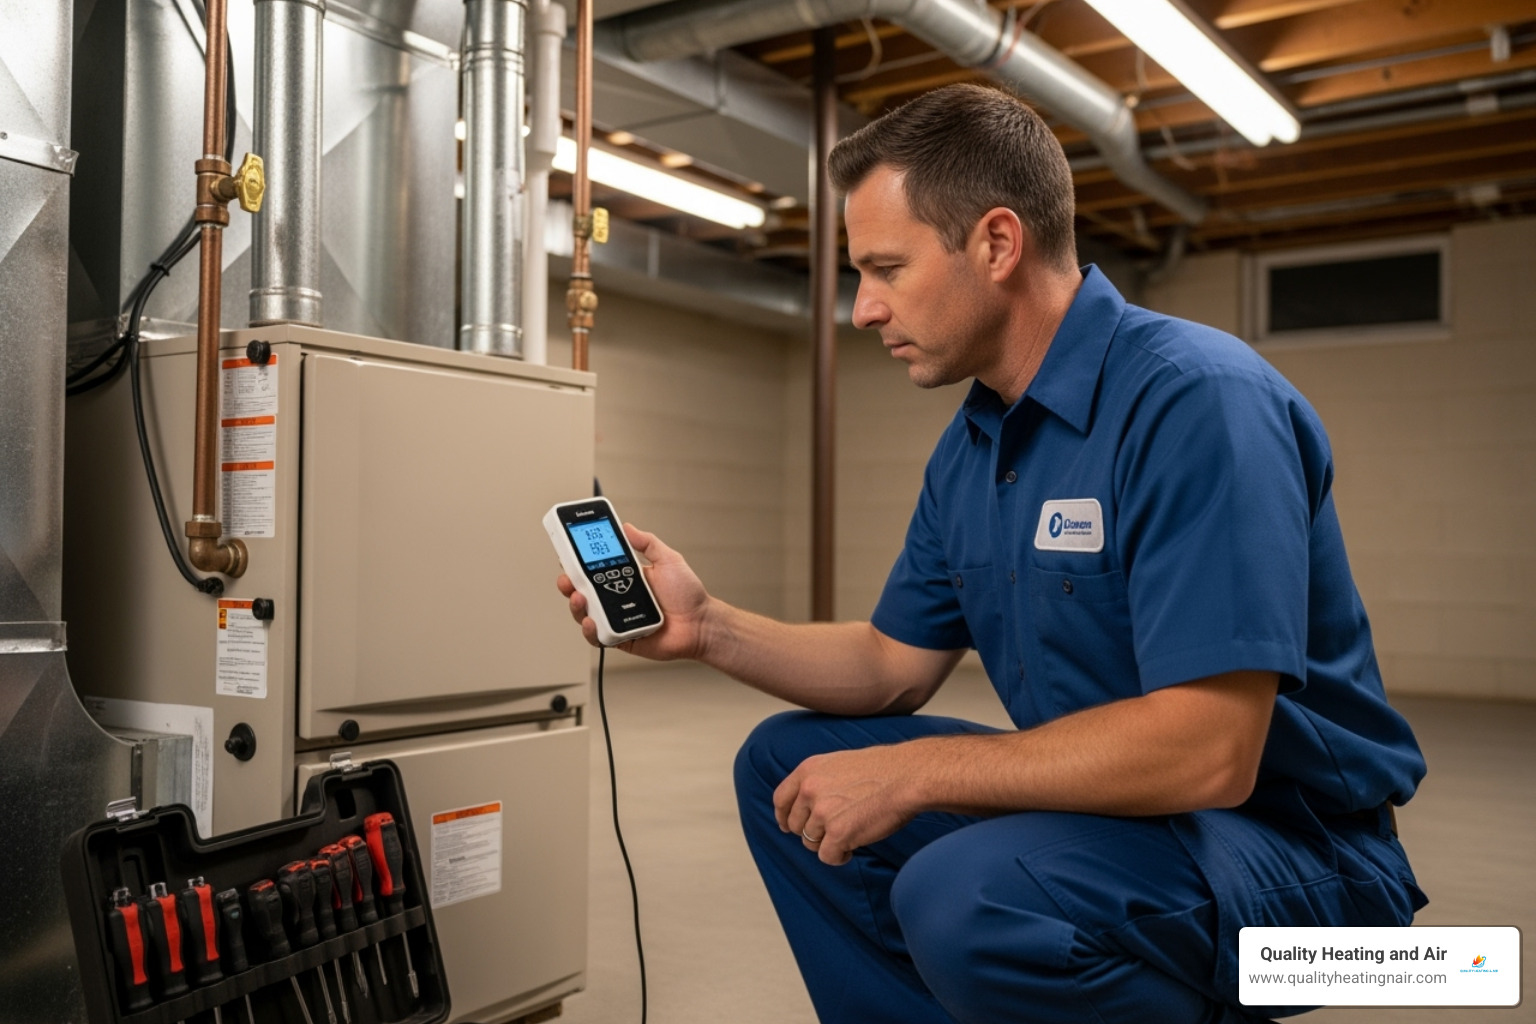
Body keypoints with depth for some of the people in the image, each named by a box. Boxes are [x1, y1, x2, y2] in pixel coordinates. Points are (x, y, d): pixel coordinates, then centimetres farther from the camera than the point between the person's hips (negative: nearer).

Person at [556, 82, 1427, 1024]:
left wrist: (910, 771, -22)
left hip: (1287, 839, -8)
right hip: (1096, 797, 8)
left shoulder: (1195, 400, -22)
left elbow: (1206, 749, -29)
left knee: (964, 896, -34)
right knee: (786, 763, 6)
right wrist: (708, 627, -2)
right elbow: (895, 666, 12)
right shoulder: (968, 449, 6)